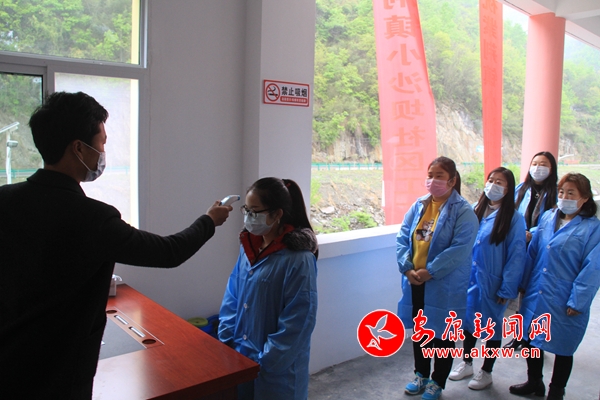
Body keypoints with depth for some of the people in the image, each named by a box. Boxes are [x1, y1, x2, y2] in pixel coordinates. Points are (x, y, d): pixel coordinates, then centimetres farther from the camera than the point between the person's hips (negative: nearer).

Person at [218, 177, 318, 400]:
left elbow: (297, 324, -19)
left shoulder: (298, 259, -21)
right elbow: (232, 296, 8)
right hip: (240, 356, 6)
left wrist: (264, 362, -16)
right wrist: (226, 340, 1)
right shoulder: (249, 246, 1)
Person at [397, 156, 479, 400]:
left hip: (444, 285, -5)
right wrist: (407, 268, -13)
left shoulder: (463, 212, -13)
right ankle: (421, 374, 40)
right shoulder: (419, 205, 3)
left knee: (442, 333, 11)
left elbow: (459, 249, -21)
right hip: (415, 281, 5)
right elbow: (402, 237, 0)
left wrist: (429, 272, -23)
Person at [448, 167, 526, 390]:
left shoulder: (513, 218, -12)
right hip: (470, 278, 5)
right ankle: (466, 364, 37)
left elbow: (516, 255, -12)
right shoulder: (476, 211, 3)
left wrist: (507, 289, -13)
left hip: (492, 283, -4)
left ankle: (486, 372, 30)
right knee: (468, 320, 17)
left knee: (491, 325, 11)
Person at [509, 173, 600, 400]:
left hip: (564, 303, -5)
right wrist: (525, 284, 8)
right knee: (532, 339, 17)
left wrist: (577, 302, -16)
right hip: (536, 295, 5)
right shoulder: (548, 217, 5)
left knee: (562, 347, 11)